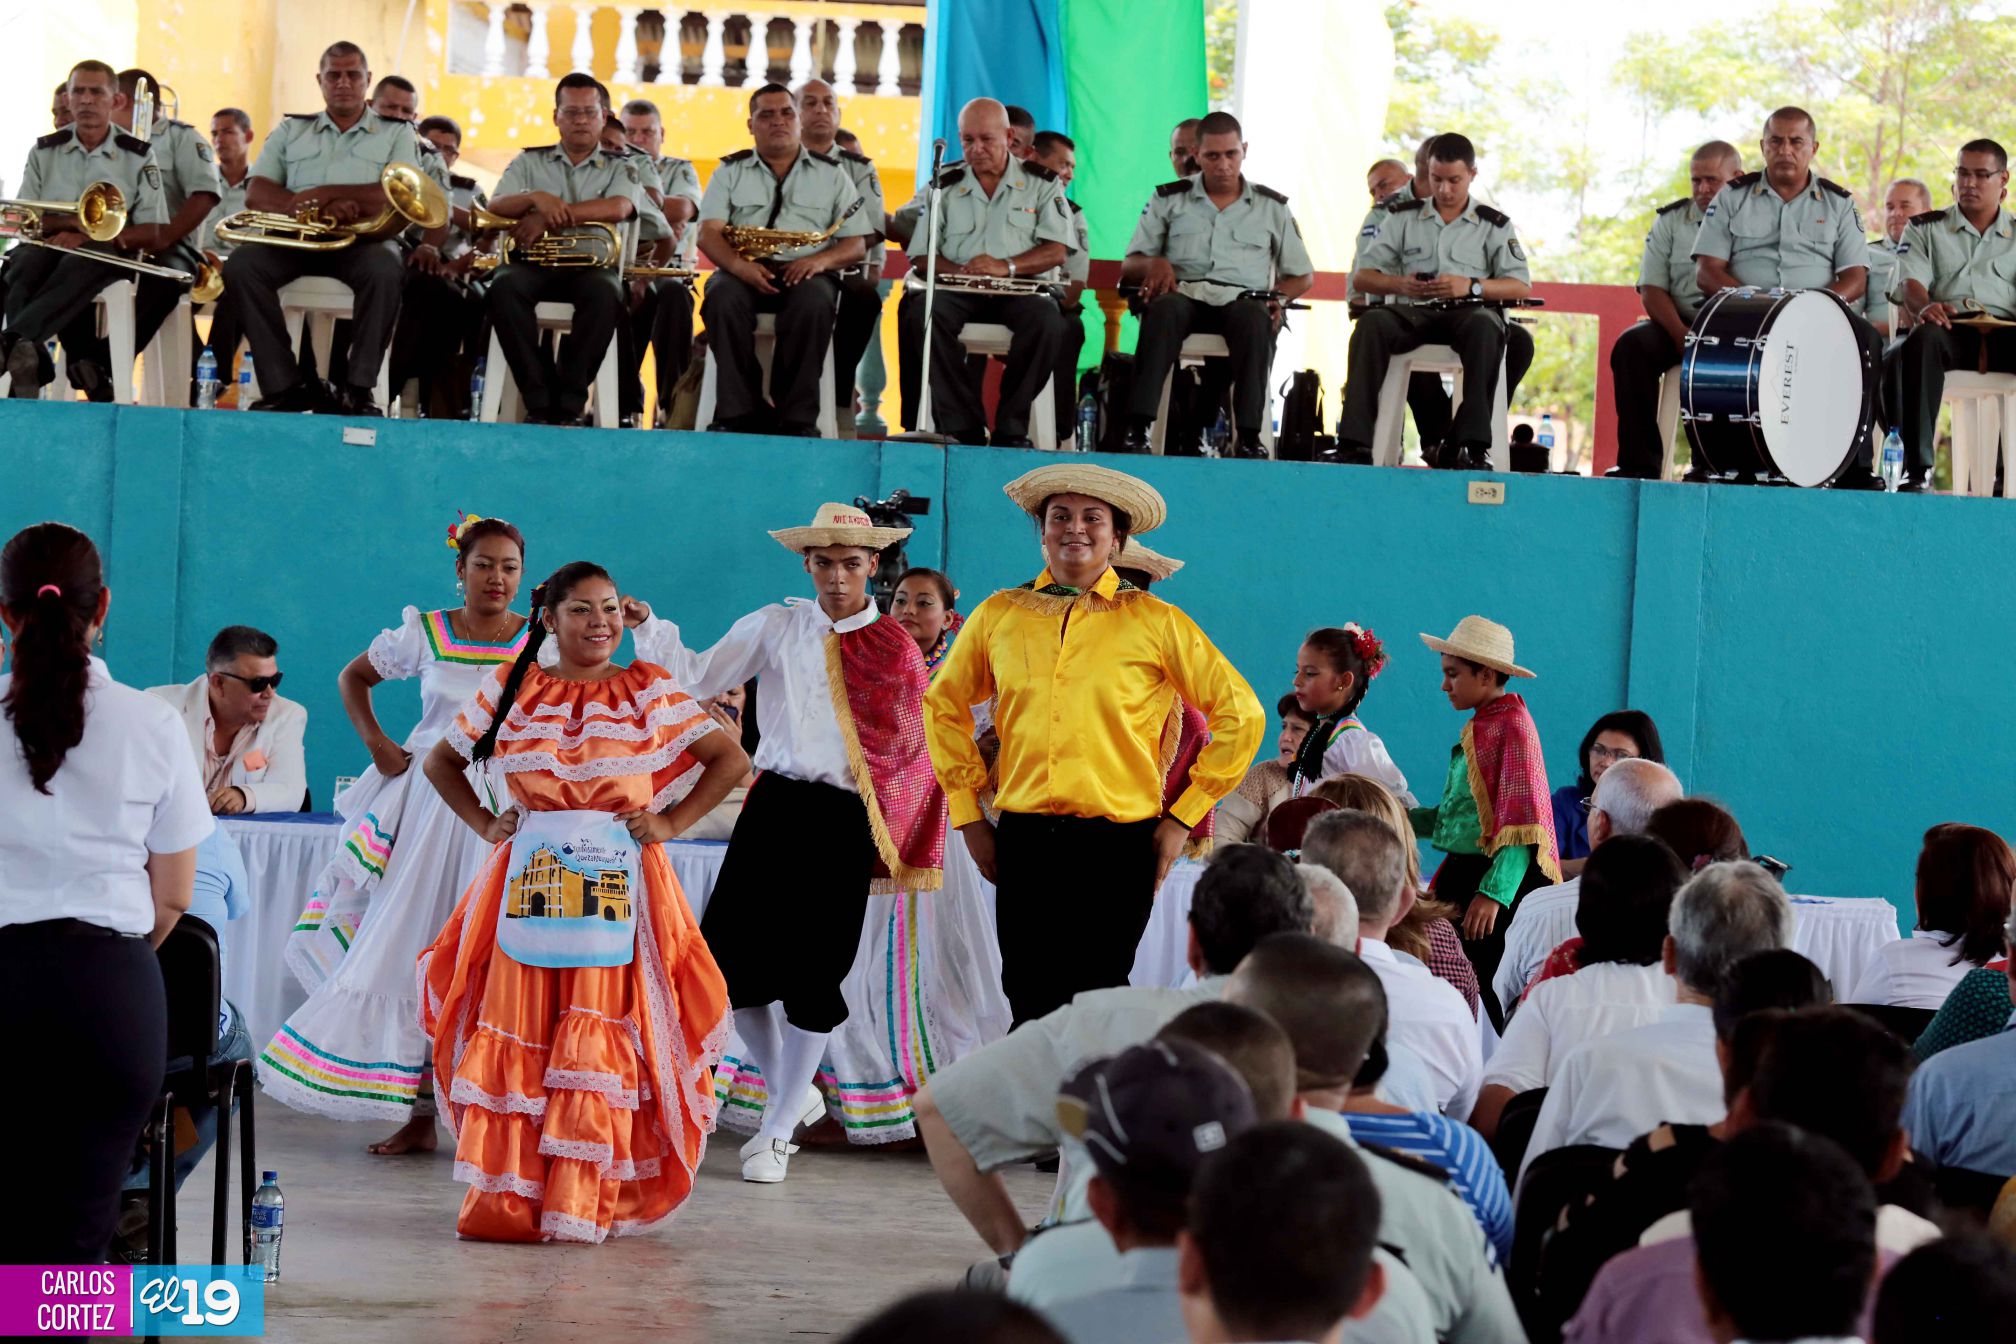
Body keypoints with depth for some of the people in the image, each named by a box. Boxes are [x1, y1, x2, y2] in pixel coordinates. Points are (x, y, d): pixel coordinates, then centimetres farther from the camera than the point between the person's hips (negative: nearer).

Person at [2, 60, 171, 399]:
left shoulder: (138, 156, 7)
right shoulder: (44, 152, 13)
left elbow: (151, 232, 0)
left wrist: (87, 235, -14)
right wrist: (70, 222, -11)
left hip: (107, 253, -2)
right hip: (49, 245, 2)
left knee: (78, 265, -39)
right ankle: (34, 366, -46)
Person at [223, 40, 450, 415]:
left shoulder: (396, 134, 13)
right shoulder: (291, 131, 20)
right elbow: (256, 195, 6)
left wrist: (322, 194, -11)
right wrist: (319, 209, -14)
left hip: (364, 240, -2)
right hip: (296, 240, 2)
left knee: (385, 272, -37)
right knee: (241, 264, -27)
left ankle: (359, 388, -28)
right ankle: (285, 386, -25)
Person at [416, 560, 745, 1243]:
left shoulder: (649, 690, 7)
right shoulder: (512, 689, 10)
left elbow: (730, 759, 10)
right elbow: (442, 760, 21)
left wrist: (671, 823, 2)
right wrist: (483, 823, 8)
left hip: (617, 887, -1)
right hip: (529, 882, 1)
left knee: (600, 1043, -7)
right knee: (515, 1040, -3)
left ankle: (581, 1205, -4)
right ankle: (503, 1202, 1)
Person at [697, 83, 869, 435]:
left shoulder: (831, 173, 16)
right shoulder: (730, 171, 16)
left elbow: (857, 244, 9)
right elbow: (708, 234, 2)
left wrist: (821, 260, -14)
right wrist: (739, 265, -20)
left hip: (806, 274, 0)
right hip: (744, 273, 1)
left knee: (813, 302, -37)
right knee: (723, 297, -35)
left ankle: (798, 418, -31)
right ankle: (740, 413, -31)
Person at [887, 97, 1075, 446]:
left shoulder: (1041, 182, 10)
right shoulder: (944, 184, 14)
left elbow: (1058, 250, 0)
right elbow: (920, 254, 8)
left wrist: (1007, 267, -17)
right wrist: (959, 270, -14)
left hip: (1019, 289, -1)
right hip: (957, 290, 1)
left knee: (1047, 319, -36)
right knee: (921, 311, -33)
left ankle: (1010, 429, -26)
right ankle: (963, 427, -31)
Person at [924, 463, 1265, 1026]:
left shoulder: (1155, 622, 3)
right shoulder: (998, 615, 8)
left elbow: (1240, 714, 6)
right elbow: (944, 705, 20)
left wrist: (1183, 816, 2)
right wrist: (968, 813, 13)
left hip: (1118, 844, -2)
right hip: (1024, 842, 2)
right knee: (1029, 1002, 2)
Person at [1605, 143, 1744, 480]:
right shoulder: (1671, 220, 12)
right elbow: (1651, 290, 4)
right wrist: (1682, 336, -14)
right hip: (1678, 324, 3)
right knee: (1631, 345, -26)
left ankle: (1709, 464, -28)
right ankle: (1640, 461, -25)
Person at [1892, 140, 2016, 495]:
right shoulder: (1925, 228, 20)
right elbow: (1911, 284, 4)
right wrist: (1923, 308, -22)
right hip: (1949, 329, 0)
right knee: (1923, 340, -38)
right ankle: (1917, 469, -40)